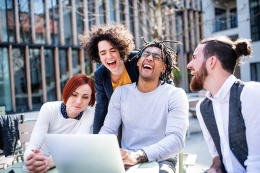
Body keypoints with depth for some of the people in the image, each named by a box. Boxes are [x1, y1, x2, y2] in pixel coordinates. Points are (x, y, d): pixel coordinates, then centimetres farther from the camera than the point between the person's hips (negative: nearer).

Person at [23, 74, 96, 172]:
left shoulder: (88, 114, -11)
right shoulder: (49, 109, -11)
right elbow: (33, 145, -19)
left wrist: (50, 162, -40)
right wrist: (31, 160, -41)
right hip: (40, 165, 0)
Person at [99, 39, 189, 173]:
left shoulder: (175, 95, -5)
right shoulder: (121, 92, 6)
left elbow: (176, 139, -17)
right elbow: (108, 130, 2)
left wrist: (138, 155, -35)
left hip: (160, 160, -3)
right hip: (125, 160, 4)